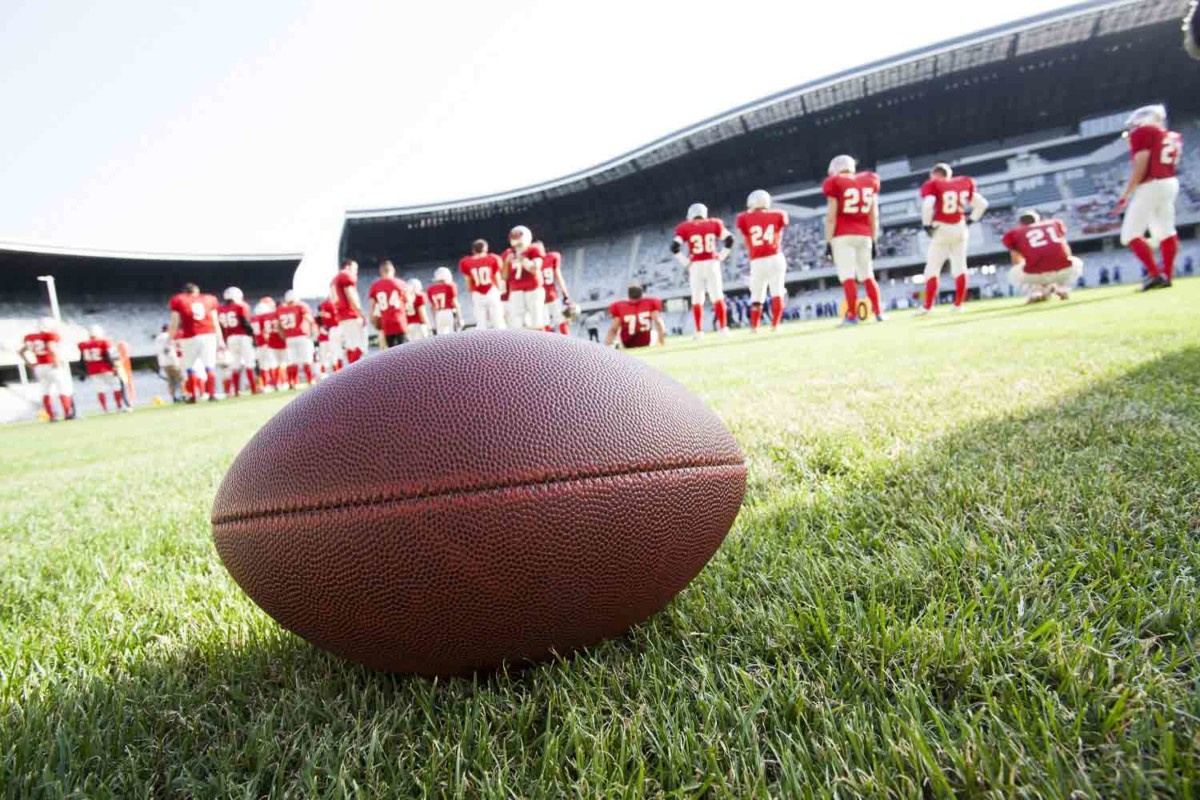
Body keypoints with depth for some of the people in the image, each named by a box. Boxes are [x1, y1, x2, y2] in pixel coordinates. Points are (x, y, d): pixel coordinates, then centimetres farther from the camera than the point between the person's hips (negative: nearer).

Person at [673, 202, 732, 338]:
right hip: (712, 264, 1)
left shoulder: (685, 227, 6)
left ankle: (699, 331, 3)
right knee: (717, 297, 6)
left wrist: (686, 263, 1)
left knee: (697, 299, 5)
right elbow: (729, 240, 0)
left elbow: (675, 247, -6)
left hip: (696, 266, -1)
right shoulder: (714, 223, 10)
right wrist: (720, 257, 6)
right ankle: (723, 327, 4)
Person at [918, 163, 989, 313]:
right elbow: (982, 203, 12)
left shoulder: (933, 185, -2)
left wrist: (927, 225, -10)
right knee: (959, 267, 10)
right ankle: (958, 304, 13)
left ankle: (928, 307, -3)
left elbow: (927, 205, -21)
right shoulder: (964, 183, 13)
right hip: (960, 228, 5)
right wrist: (971, 220, 16)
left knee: (932, 269, 0)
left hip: (941, 229, -5)